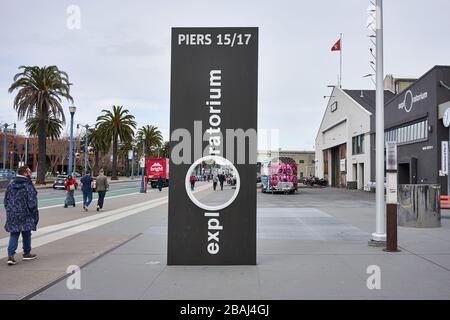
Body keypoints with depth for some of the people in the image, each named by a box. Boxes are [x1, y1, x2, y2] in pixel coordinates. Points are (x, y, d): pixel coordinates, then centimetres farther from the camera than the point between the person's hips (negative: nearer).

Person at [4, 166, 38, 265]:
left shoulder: (11, 184, 7)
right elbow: (32, 202, -15)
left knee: (13, 235, 9)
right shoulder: (28, 186, -14)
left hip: (12, 215, 5)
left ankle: (10, 255, -3)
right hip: (25, 216, -5)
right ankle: (26, 253, 25)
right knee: (26, 234, 12)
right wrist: (35, 216, -6)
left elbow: (6, 200, 13)